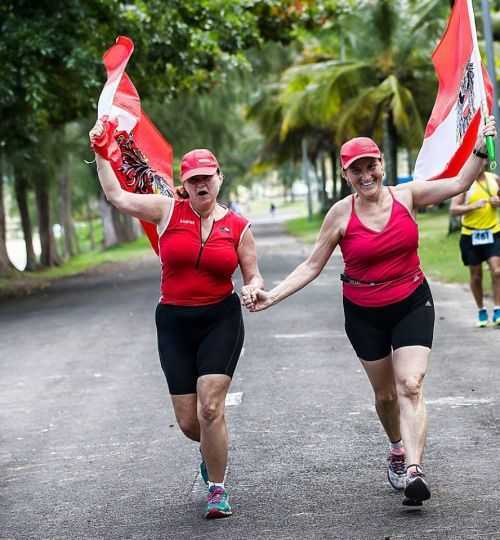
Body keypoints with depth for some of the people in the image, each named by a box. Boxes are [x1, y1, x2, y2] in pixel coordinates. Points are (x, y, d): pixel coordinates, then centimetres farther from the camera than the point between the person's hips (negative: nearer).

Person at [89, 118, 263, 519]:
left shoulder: (238, 226, 1)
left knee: (210, 409, -15)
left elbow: (253, 277, 7)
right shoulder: (169, 210, 0)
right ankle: (213, 450, 40)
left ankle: (217, 489, 1)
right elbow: (116, 195, 3)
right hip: (175, 324, 2)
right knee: (188, 421, 3)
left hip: (221, 321, -1)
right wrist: (100, 152, -1)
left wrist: (255, 289, -15)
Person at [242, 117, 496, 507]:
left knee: (410, 387, -17)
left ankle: (413, 468, -27)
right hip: (365, 314, 1)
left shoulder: (406, 195, -6)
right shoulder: (341, 214, -9)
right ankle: (398, 449, 40)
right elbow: (312, 266, -4)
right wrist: (270, 297, -12)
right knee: (385, 394, 12)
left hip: (412, 305, 0)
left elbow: (460, 183, -4)